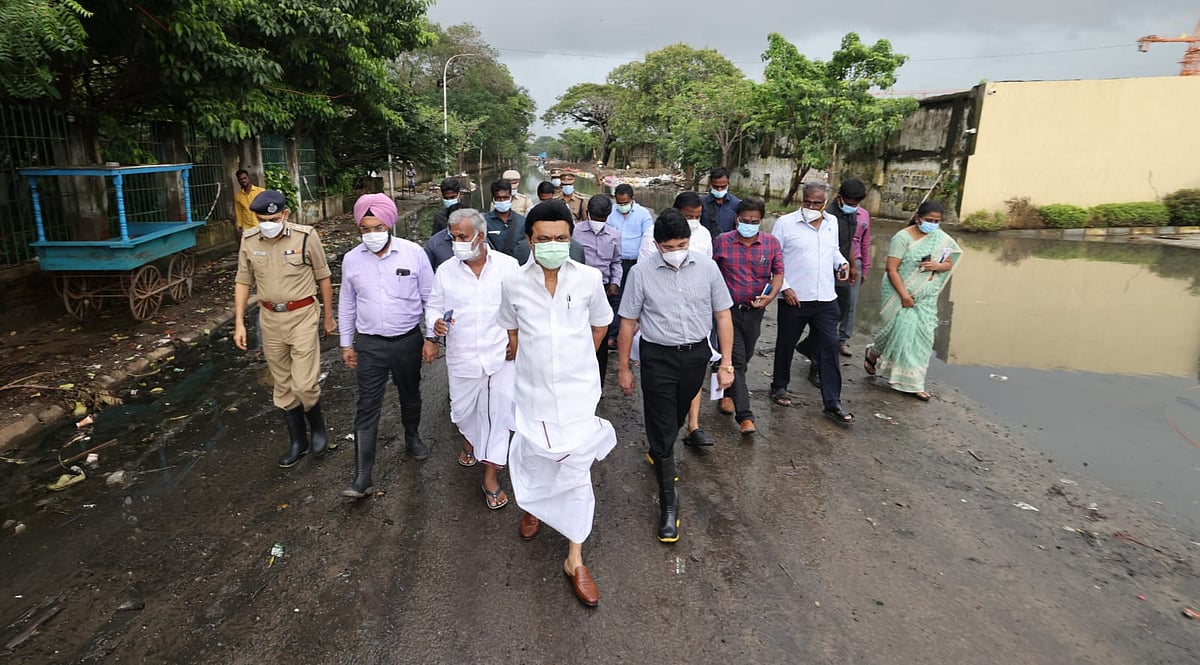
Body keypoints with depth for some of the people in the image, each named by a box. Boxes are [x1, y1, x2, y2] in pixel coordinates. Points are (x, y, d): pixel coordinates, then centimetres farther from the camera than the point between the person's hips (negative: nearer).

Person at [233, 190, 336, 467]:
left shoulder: (306, 236, -13)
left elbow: (323, 278, -2)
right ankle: (298, 441, 27)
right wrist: (239, 323, 3)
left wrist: (328, 317, 5)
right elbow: (243, 282, 8)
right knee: (283, 386, 12)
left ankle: (318, 426, 22)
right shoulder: (249, 241, -2)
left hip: (302, 315, -4)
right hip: (270, 319, 4)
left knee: (304, 383, -8)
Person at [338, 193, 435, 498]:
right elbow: (347, 305, 9)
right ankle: (362, 476, 4)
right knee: (367, 407, 0)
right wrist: (346, 344, 11)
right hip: (369, 344, 0)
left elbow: (429, 297, -1)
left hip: (408, 340, 0)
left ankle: (412, 437, 48)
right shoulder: (351, 259, -3)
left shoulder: (414, 253, -9)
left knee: (410, 395, 20)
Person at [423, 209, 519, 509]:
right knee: (464, 409, 19)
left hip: (501, 357, -2)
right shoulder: (445, 271, -2)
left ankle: (490, 475, 13)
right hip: (462, 358, 2)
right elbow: (433, 306, 7)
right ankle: (469, 439, 53)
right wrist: (435, 322, -14)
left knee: (497, 414, 0)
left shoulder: (508, 265, -6)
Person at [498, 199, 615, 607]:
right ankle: (534, 505, 52)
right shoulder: (514, 285, -7)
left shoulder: (589, 279, -10)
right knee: (534, 459, 18)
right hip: (532, 390, 2)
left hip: (577, 391, -1)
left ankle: (575, 560, 14)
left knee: (577, 471, 1)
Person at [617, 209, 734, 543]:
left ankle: (658, 453, 53)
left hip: (696, 355, 3)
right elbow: (628, 323, -2)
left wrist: (726, 363, -1)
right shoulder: (641, 272, -10)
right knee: (662, 426, 0)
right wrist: (624, 368, 2)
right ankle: (668, 501, 11)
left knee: (676, 418, 22)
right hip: (658, 357, -3)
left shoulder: (707, 267, -5)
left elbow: (722, 316, 2)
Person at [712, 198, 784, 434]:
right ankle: (744, 416, -8)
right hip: (729, 309, -3)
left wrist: (770, 295, -15)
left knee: (744, 359, 15)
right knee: (736, 360, -8)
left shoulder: (772, 243, 1)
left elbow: (778, 273, 2)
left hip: (755, 311, 3)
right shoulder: (722, 241, -4)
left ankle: (727, 394, 39)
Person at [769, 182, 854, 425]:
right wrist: (784, 287, -13)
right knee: (786, 345, 12)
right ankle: (779, 387, 34)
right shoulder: (785, 223, -7)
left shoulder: (832, 223, 9)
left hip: (826, 299, 4)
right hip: (794, 298, -3)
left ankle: (832, 404, 6)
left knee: (829, 348, 1)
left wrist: (842, 263, 4)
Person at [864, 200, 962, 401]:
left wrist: (938, 266, -13)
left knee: (922, 336, 3)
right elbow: (892, 269, -17)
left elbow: (949, 264, 11)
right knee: (902, 329, -9)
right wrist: (904, 295, -22)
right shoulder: (903, 237, -13)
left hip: (926, 298, 5)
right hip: (900, 293, -5)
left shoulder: (942, 238, 4)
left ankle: (912, 382, 12)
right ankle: (872, 353, 22)